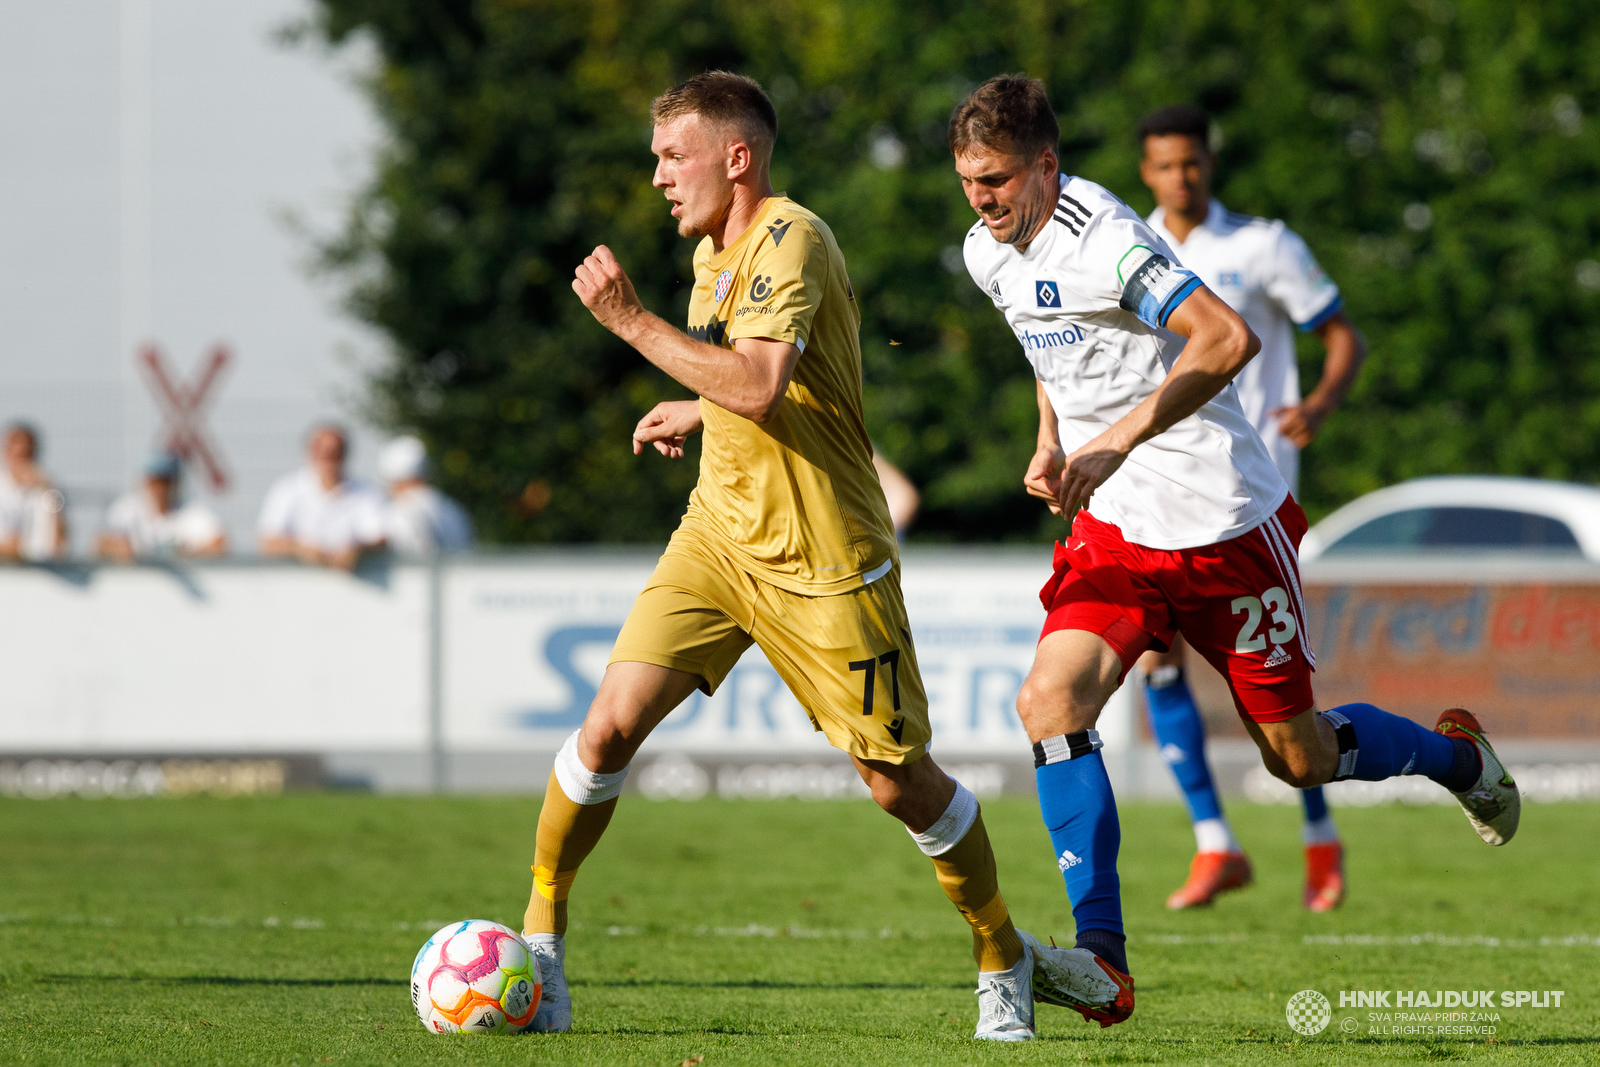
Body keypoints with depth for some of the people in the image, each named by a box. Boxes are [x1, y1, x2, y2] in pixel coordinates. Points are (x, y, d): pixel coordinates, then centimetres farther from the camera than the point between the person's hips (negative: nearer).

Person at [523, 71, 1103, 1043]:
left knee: (900, 779, -1)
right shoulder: (714, 253, 11)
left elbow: (757, 384, -31)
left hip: (823, 559, -7)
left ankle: (1004, 962, 19)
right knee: (611, 724, -9)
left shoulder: (790, 240, -17)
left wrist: (630, 321, -25)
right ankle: (540, 943, 1)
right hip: (720, 531, 7)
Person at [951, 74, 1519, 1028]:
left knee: (1300, 756, 6)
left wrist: (1115, 443, -36)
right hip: (1114, 528, 7)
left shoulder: (1098, 238, -23)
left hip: (1224, 522, -7)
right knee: (1051, 703, -17)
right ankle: (1103, 956, -17)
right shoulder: (990, 252, 4)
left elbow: (1228, 340, -34)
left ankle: (1455, 753, 38)